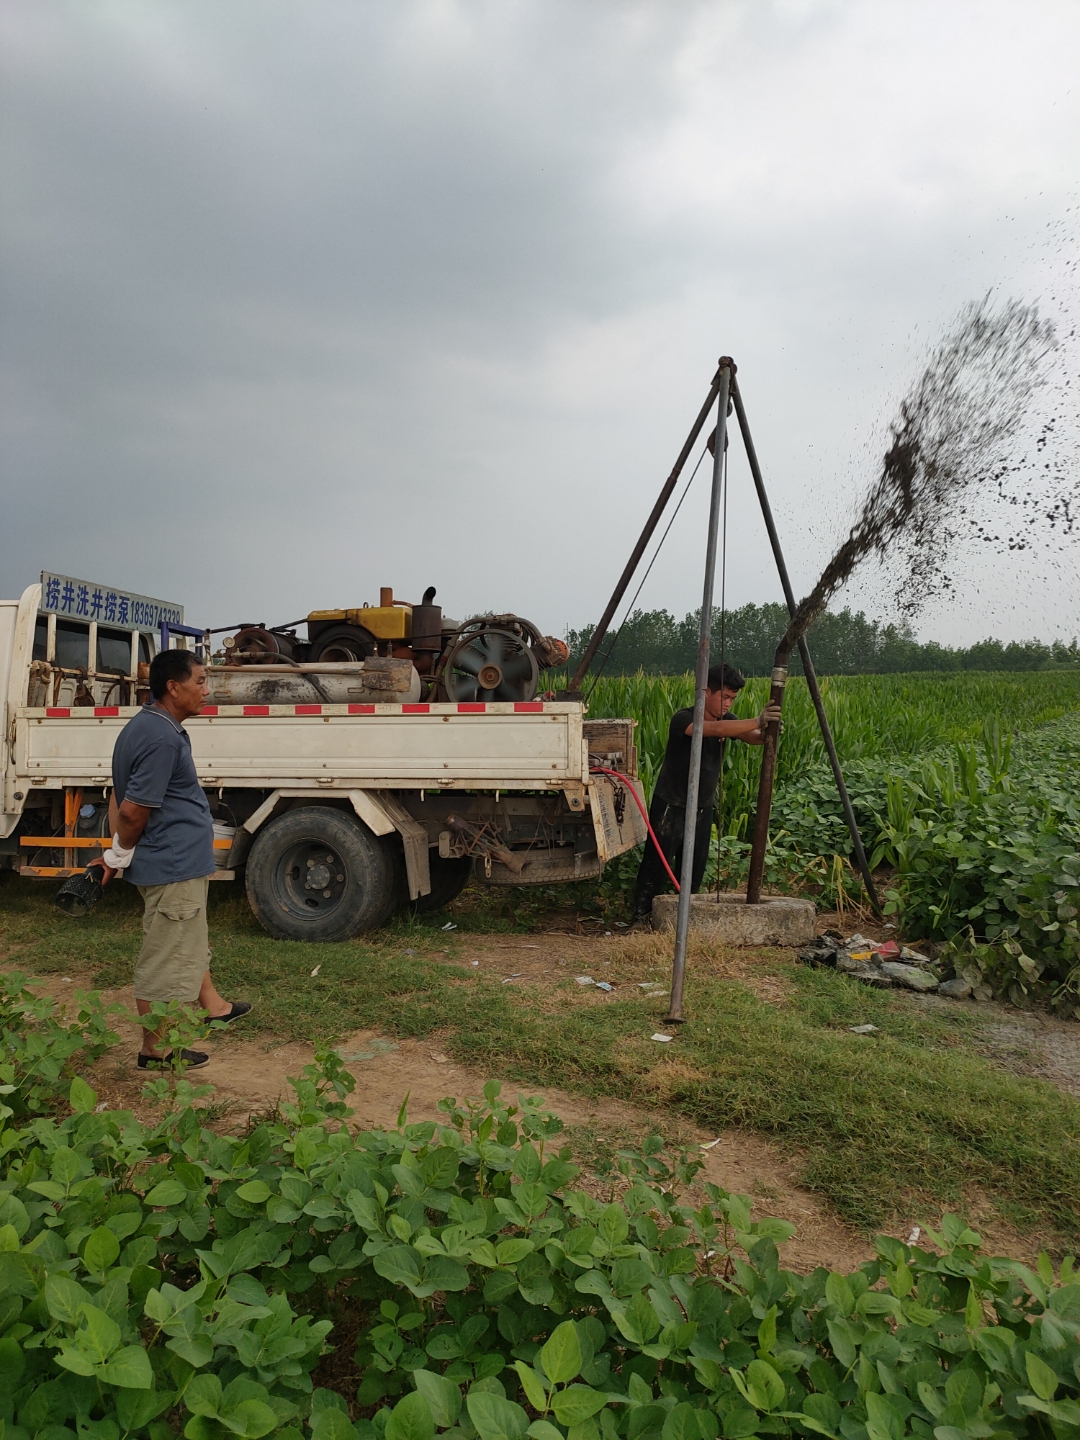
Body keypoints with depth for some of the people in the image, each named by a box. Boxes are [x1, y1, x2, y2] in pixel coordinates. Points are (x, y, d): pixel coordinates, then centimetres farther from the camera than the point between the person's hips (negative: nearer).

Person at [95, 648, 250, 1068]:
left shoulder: (144, 727, 9)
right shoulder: (163, 738, -24)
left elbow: (120, 797, 11)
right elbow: (134, 810, -23)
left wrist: (119, 851, 6)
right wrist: (121, 855, -6)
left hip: (180, 860, 11)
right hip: (173, 864, -11)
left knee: (191, 941, 26)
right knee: (164, 961, 3)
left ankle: (212, 1005, 44)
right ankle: (155, 1051, 16)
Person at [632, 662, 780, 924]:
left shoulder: (727, 720, 2)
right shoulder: (683, 719, -19)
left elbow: (755, 738, -14)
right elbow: (716, 729, -38)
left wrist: (766, 730, -37)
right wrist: (758, 721, -46)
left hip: (702, 809, 6)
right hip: (670, 807, -6)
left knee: (694, 870, 10)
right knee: (656, 866, -4)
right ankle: (641, 918, 5)